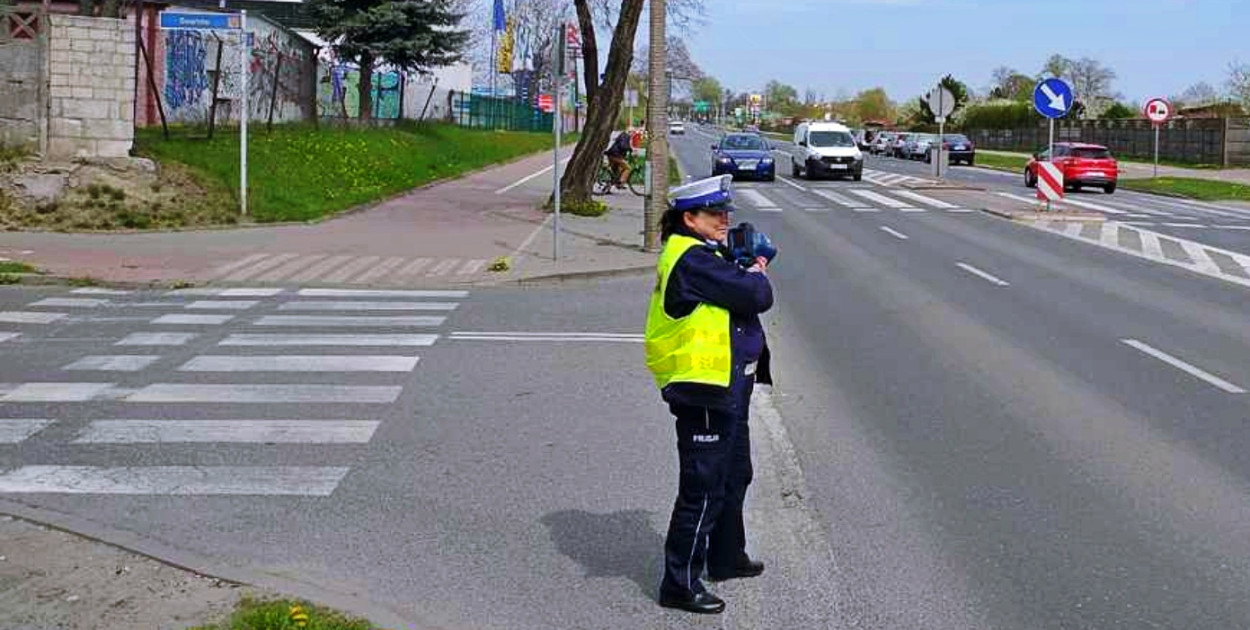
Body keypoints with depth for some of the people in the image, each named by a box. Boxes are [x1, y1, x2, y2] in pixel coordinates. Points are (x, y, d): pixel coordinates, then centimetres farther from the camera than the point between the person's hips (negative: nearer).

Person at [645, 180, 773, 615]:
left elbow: (739, 292, 14)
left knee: (734, 476, 24)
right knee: (703, 489, -3)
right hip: (703, 389, -11)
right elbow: (756, 297, -23)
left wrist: (749, 272, -4)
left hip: (726, 388, 11)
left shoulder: (706, 255, 14)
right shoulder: (692, 260, -20)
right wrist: (757, 275, -2)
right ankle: (680, 583, 7)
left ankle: (726, 557, 41)